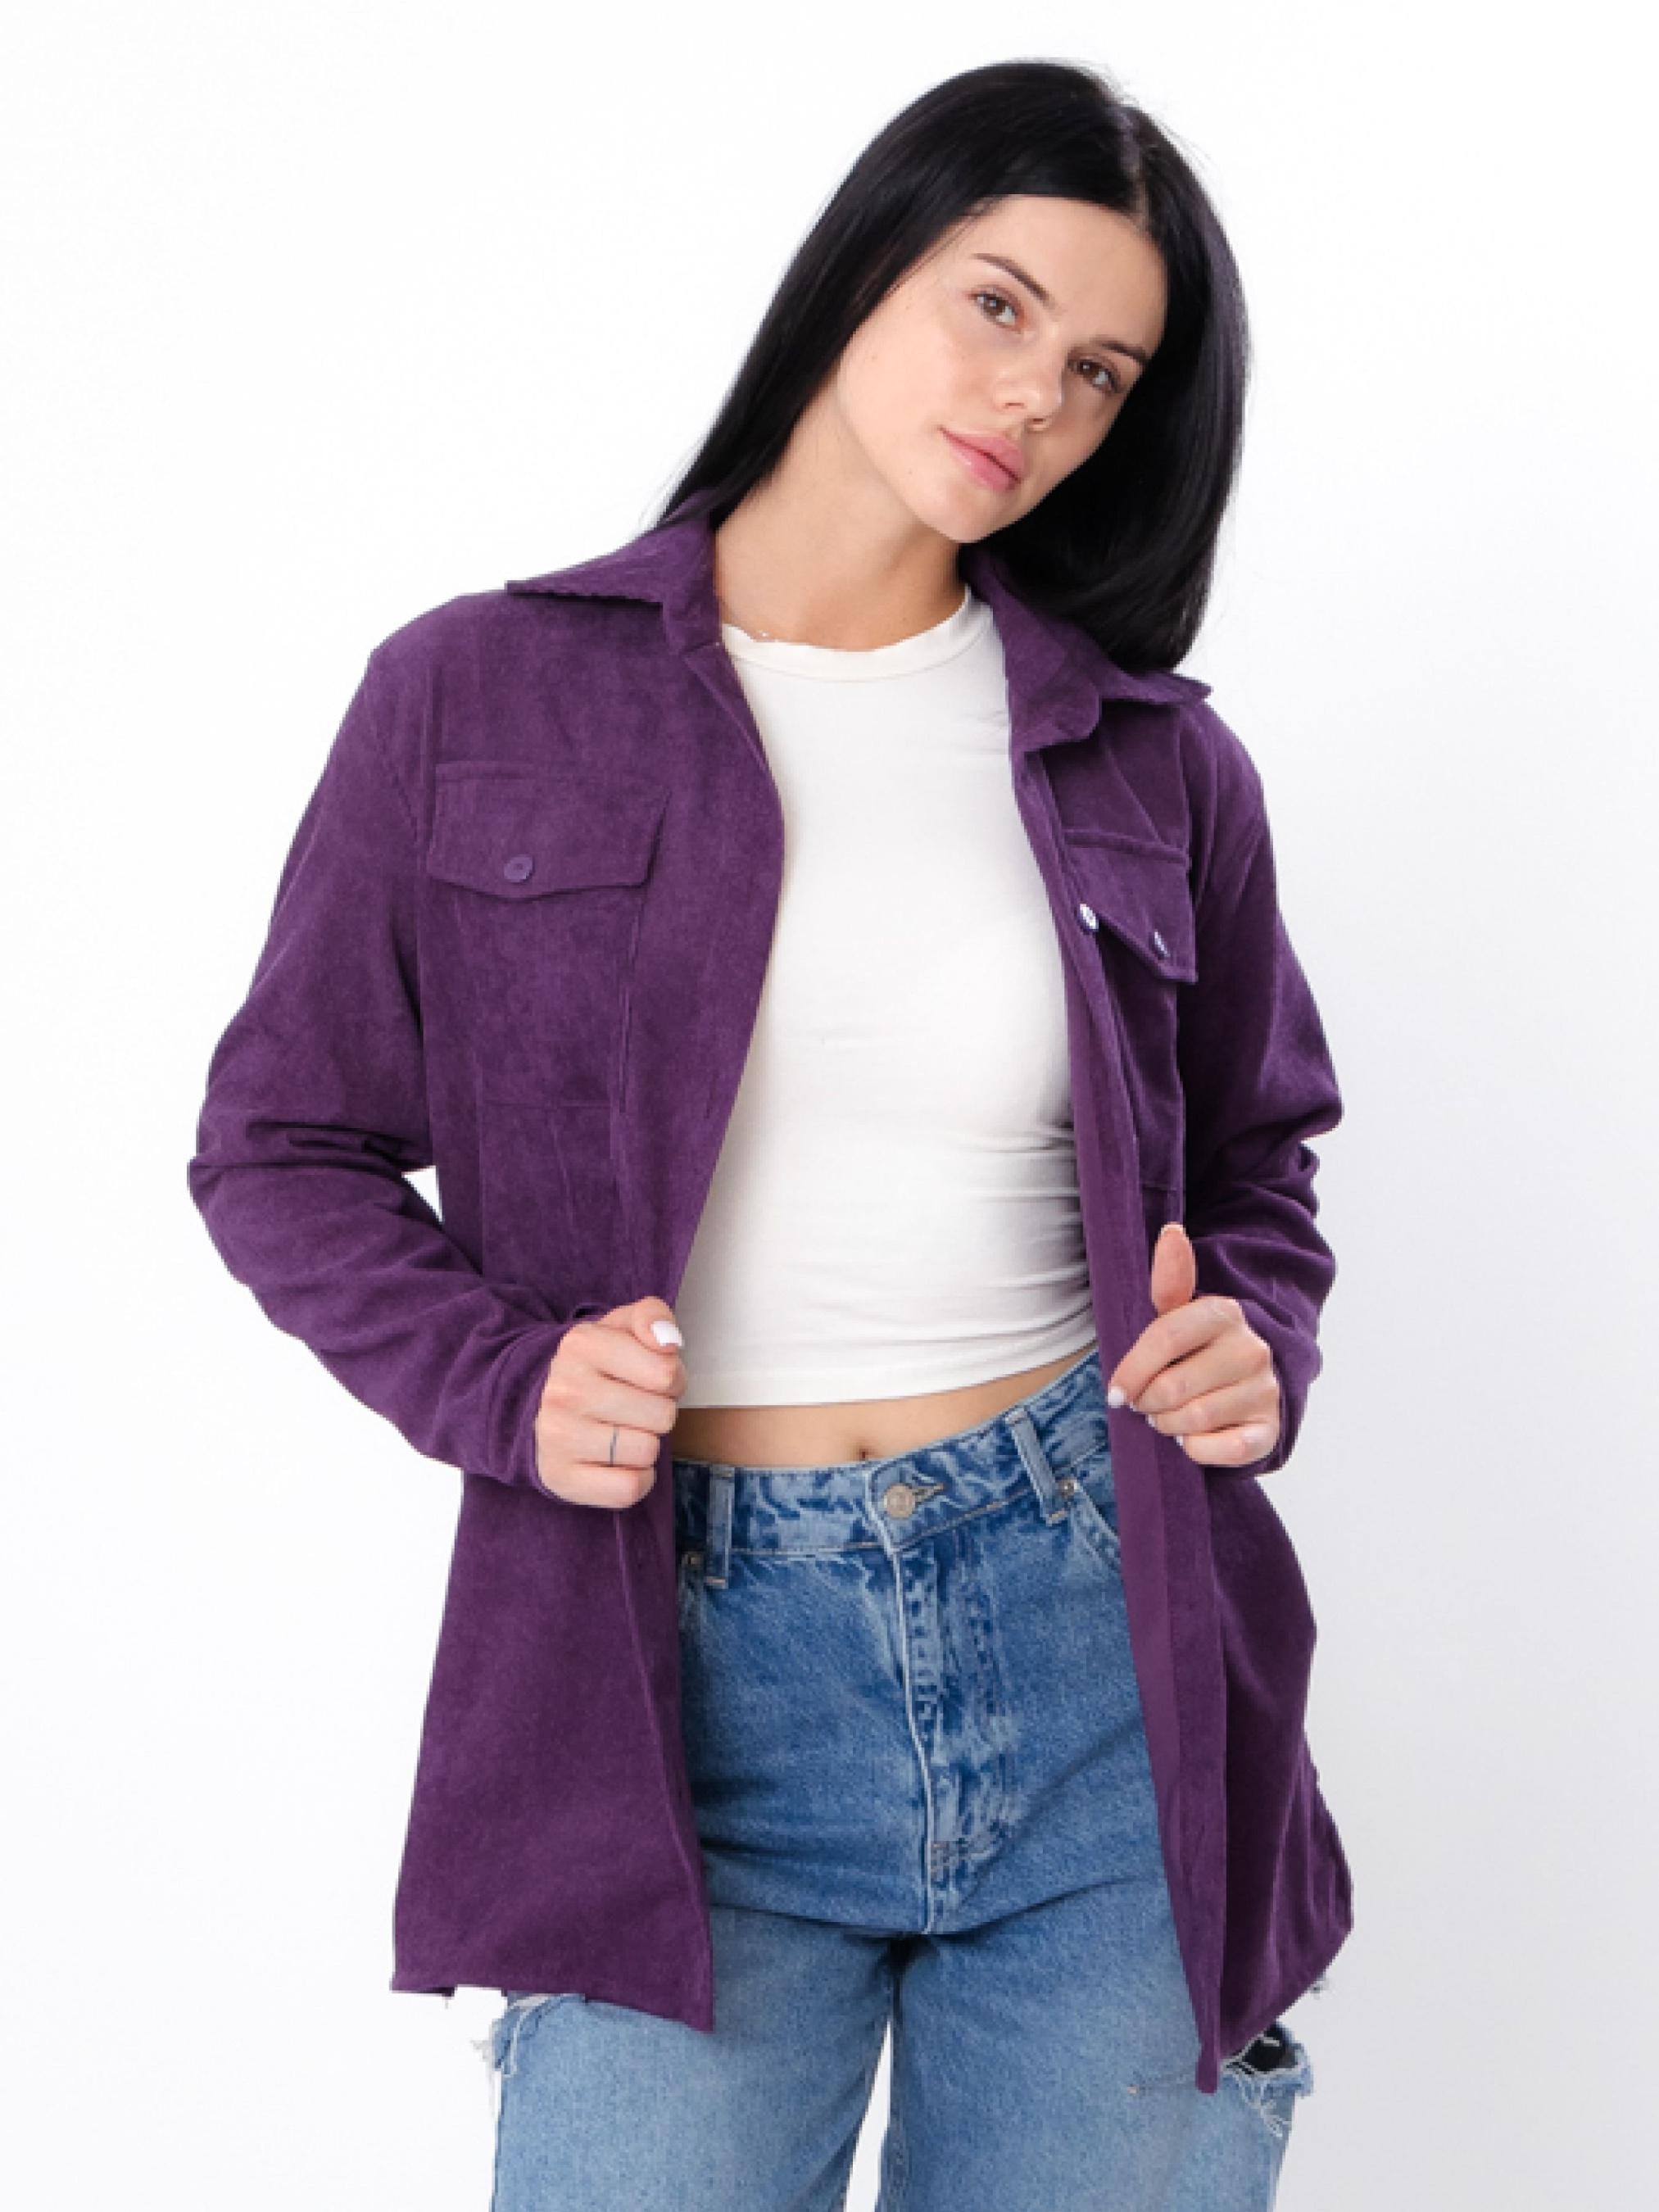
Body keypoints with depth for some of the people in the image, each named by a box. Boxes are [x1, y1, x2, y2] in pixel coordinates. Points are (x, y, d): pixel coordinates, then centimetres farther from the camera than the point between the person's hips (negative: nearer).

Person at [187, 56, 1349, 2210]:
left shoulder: (1158, 765, 6)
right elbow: (281, 1144, 6)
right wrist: (504, 1387, -11)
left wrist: (1251, 1346, -4)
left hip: (1098, 1637, 2)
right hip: (685, 1671, -2)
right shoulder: (477, 699, 0)